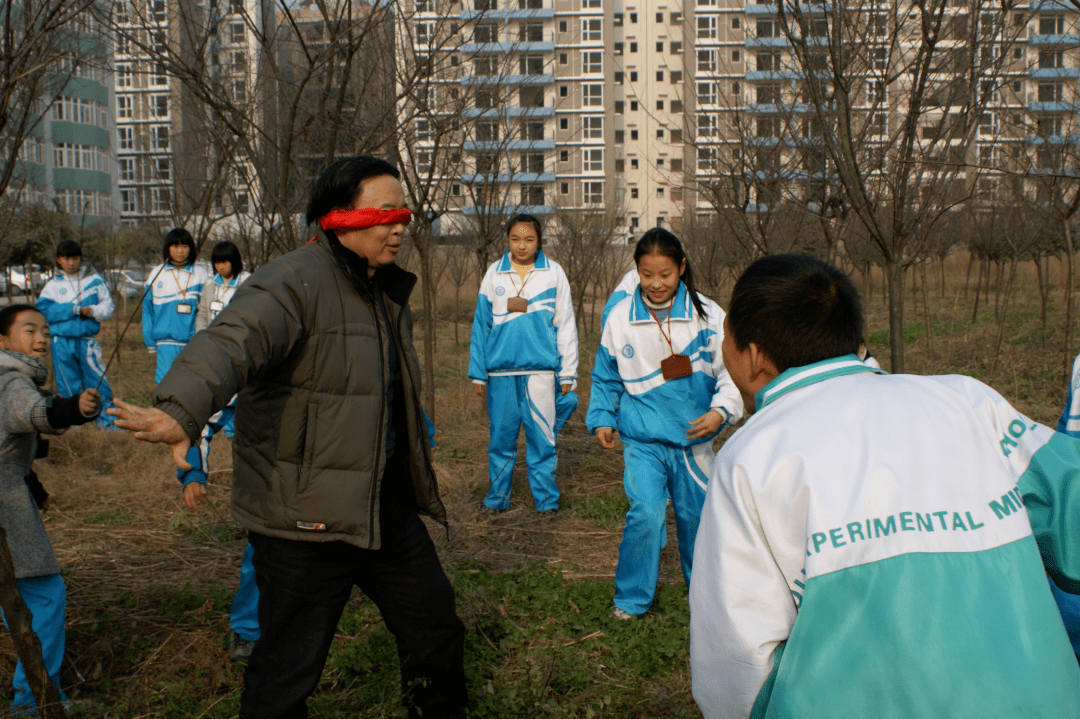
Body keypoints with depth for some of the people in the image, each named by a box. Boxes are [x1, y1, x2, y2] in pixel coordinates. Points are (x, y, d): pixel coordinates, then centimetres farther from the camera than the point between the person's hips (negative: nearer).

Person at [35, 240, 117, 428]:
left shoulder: (94, 279, 8)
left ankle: (107, 422, 2)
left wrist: (92, 311, -14)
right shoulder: (52, 285, 7)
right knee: (68, 385, 6)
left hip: (87, 340, -1)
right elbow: (43, 309, -6)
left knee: (97, 380, -7)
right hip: (62, 342, 1)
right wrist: (75, 309, -11)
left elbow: (107, 305, 7)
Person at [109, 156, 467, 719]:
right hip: (306, 520, -8)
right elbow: (229, 343, -37)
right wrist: (179, 412, -56)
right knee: (288, 670, 2)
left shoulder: (386, 291, 12)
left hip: (389, 509, 9)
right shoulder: (292, 285, -18)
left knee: (436, 628, 21)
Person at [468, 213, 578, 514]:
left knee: (542, 436, 0)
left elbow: (565, 325, 6)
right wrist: (478, 372, 7)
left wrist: (568, 373, 3)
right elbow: (481, 324, 10)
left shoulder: (553, 273, 4)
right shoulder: (494, 274, 7)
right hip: (501, 369, 1)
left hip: (540, 368, -1)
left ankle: (546, 499, 12)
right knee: (501, 435, 7)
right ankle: (498, 497, 19)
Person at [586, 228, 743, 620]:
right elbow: (606, 377, 10)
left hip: (693, 437, 1)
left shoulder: (707, 314, -7)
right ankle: (632, 598, 6)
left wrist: (721, 410, -22)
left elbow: (730, 369, -6)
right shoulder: (620, 316, -3)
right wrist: (601, 418, 4)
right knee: (645, 514, -14)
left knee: (696, 515, 13)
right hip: (642, 439, -1)